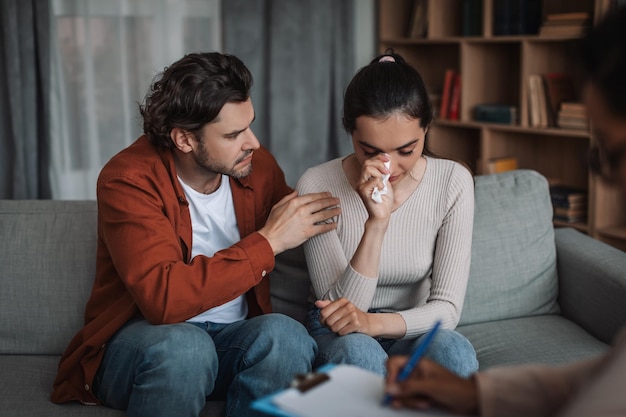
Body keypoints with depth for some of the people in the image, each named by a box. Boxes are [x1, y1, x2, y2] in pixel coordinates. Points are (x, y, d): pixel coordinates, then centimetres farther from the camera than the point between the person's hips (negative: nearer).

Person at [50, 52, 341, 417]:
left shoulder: (258, 165, 1)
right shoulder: (127, 179, -15)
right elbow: (163, 298, -28)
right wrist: (268, 241, -24)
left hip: (233, 339, 4)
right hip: (142, 339, -4)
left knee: (286, 333, -29)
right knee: (182, 345, -37)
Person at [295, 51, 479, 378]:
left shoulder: (453, 182, -11)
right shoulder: (317, 186, -16)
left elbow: (447, 307, -12)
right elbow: (340, 308, -19)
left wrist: (374, 322, -32)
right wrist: (376, 224, -33)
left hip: (414, 331, 2)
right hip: (341, 335, -1)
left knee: (454, 350, -33)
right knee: (358, 351, -37)